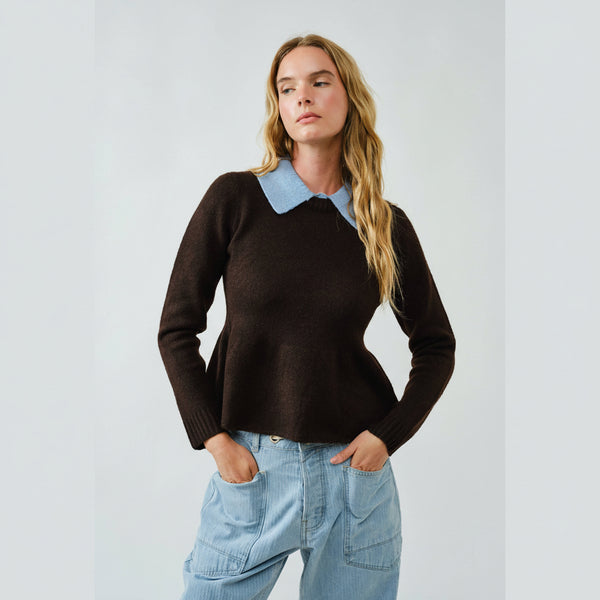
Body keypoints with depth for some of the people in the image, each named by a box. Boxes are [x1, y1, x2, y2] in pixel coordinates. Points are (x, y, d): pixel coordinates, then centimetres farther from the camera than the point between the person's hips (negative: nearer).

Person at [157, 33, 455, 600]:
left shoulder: (388, 225, 0)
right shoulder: (235, 198, -4)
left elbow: (436, 345, 10)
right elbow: (177, 327, -1)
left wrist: (388, 434, -1)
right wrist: (214, 440, -7)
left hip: (354, 468, 2)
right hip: (250, 467, -1)